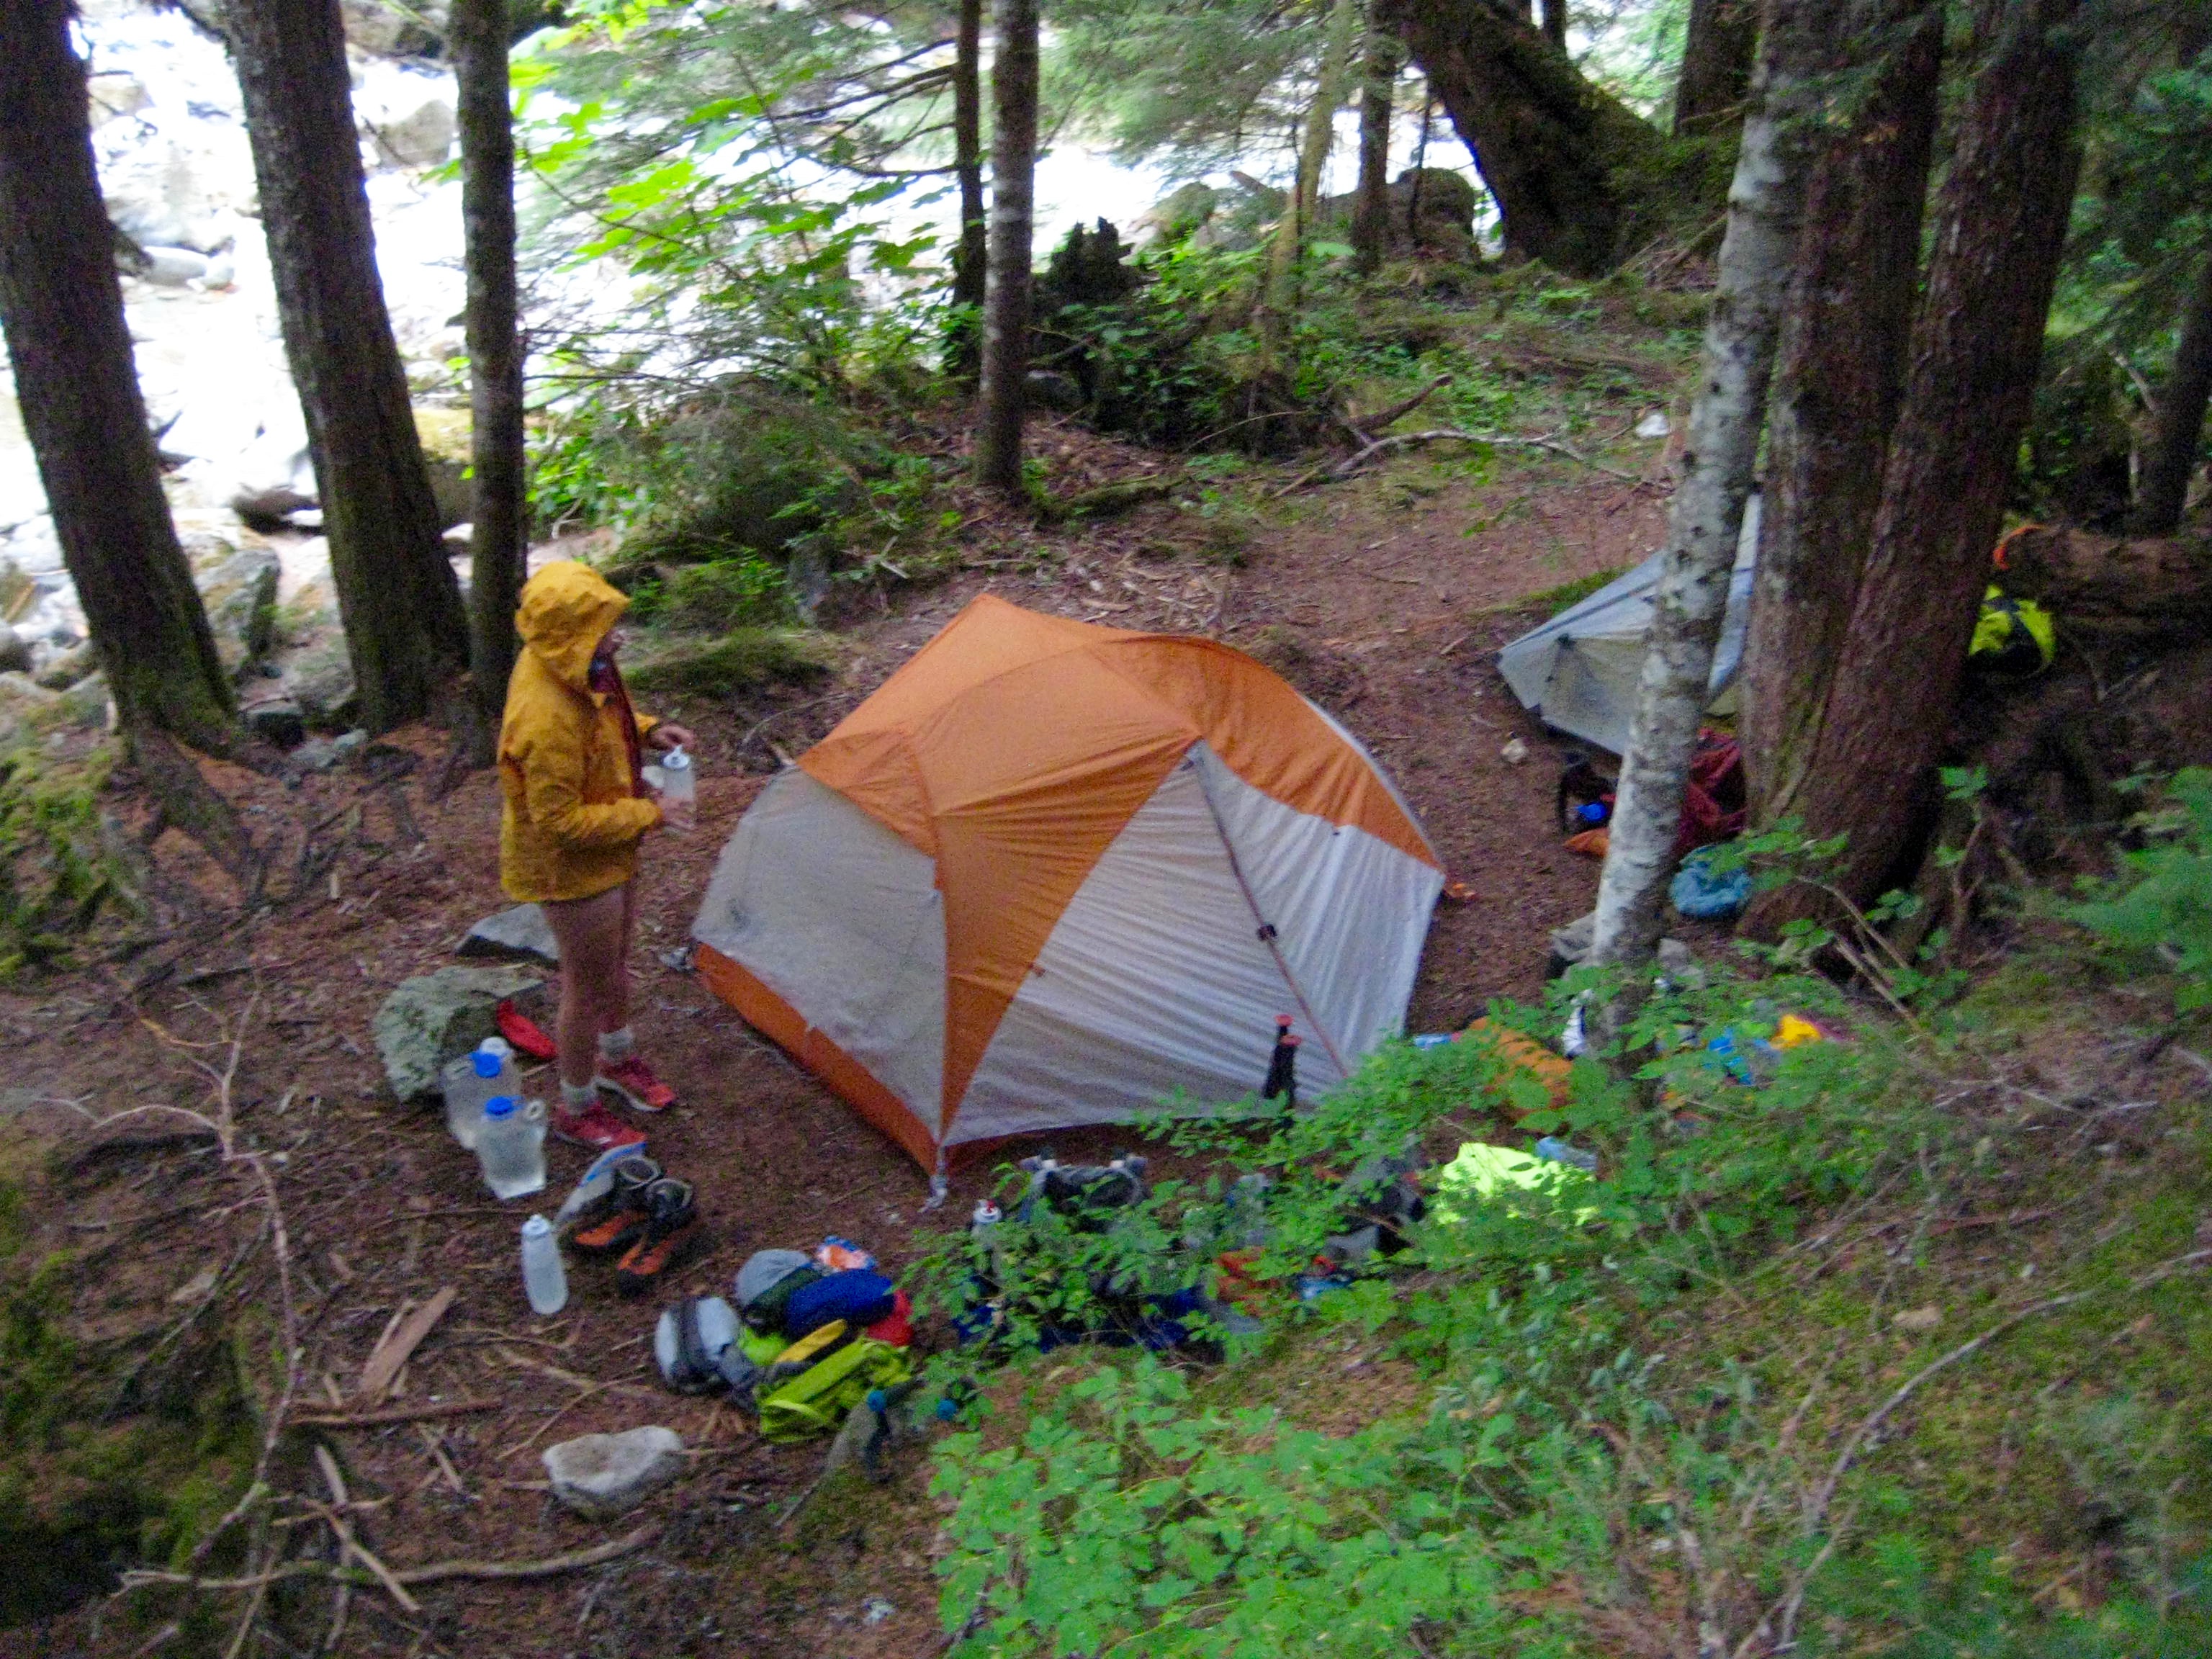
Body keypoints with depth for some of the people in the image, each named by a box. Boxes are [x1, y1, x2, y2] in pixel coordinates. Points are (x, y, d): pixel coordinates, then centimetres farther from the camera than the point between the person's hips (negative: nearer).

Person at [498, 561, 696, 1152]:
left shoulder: (570, 667, -10)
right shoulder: (547, 719, -38)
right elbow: (561, 823, -30)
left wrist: (646, 730, -3)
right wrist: (648, 814, -23)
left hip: (608, 847, 9)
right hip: (572, 866, -9)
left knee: (614, 960, 28)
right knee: (588, 983, 10)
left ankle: (618, 1059, 53)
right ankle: (577, 1109, 32)